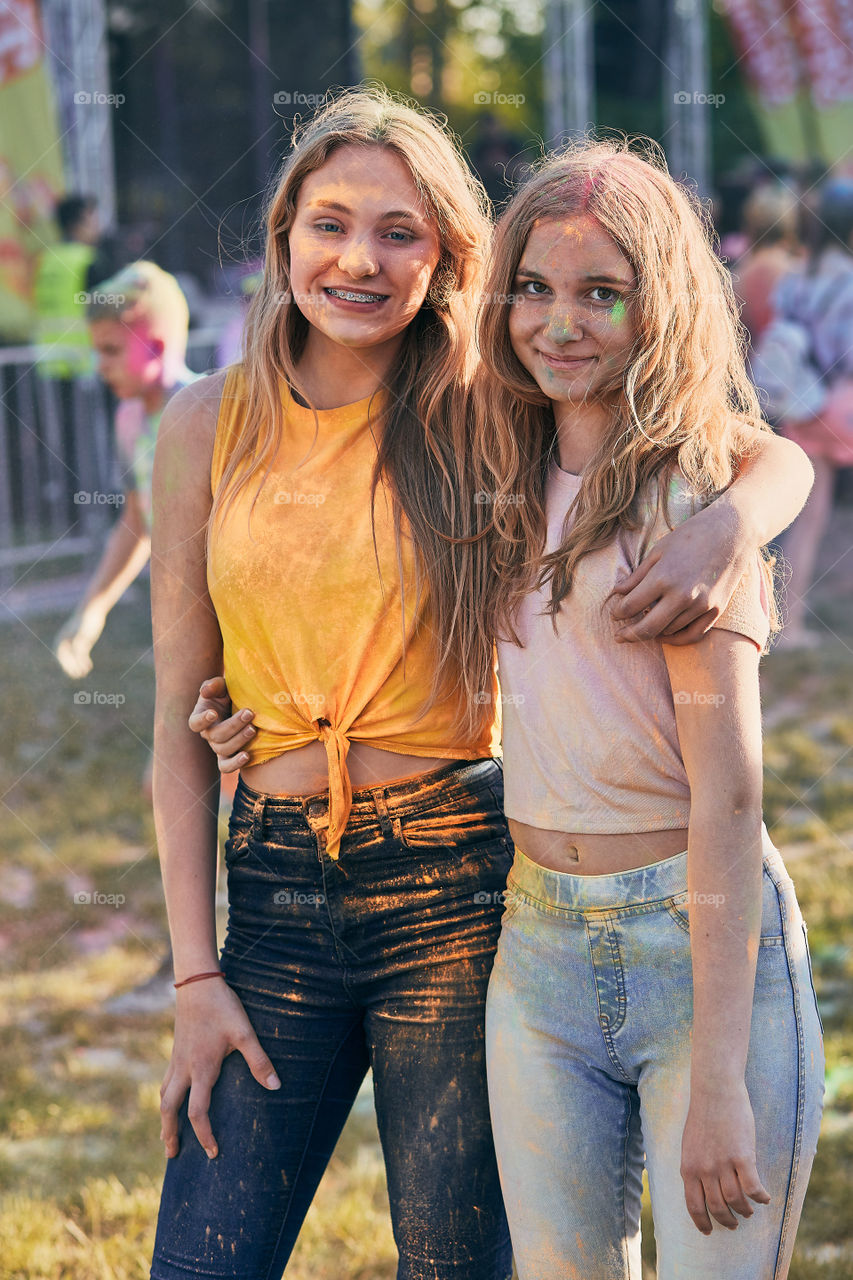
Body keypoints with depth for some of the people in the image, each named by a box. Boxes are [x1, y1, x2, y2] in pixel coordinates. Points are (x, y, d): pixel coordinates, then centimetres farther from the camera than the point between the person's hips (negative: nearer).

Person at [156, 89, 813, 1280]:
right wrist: (196, 975, 0)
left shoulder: (477, 421, -3)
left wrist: (725, 528, -24)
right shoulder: (212, 425, 2)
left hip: (455, 887, -2)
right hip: (275, 889, 2)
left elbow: (779, 459, 0)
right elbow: (180, 718, 4)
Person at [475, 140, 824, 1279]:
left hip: (710, 949, -6)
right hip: (539, 952, 6)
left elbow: (728, 794, -15)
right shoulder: (516, 485, 9)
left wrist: (718, 1078, -20)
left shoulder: (697, 494, -11)